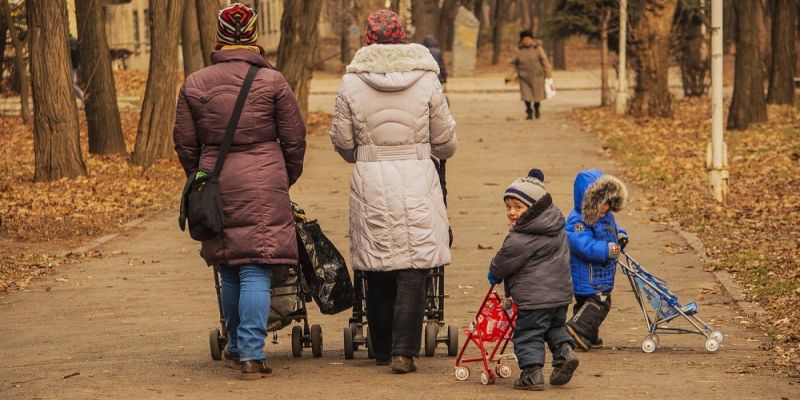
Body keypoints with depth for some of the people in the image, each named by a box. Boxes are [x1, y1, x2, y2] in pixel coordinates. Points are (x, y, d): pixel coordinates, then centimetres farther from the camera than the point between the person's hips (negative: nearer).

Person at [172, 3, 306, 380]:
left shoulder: (195, 84, 3)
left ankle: (236, 345, 27)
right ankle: (251, 353, -9)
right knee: (256, 271, -3)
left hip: (217, 186, 3)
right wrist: (286, 179, 19)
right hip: (264, 185, -3)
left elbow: (185, 143, 8)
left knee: (230, 271, 16)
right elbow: (294, 140, 2)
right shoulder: (272, 81, -3)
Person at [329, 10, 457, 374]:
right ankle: (404, 351, -6)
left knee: (377, 275, 11)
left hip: (370, 181, 1)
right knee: (413, 272, 0)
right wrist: (442, 153, 29)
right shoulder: (426, 80, -2)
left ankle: (382, 351, 19)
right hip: (417, 180, -1)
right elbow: (445, 141, 5)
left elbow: (342, 142, 4)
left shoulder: (351, 83, -2)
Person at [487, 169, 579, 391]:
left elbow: (504, 261, -8)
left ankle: (532, 373, -3)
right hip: (561, 291, 8)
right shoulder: (557, 228, 8)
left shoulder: (520, 239, -19)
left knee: (528, 334, 1)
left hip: (534, 296, -8)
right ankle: (564, 350, 5)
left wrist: (494, 274, 16)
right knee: (555, 327, 26)